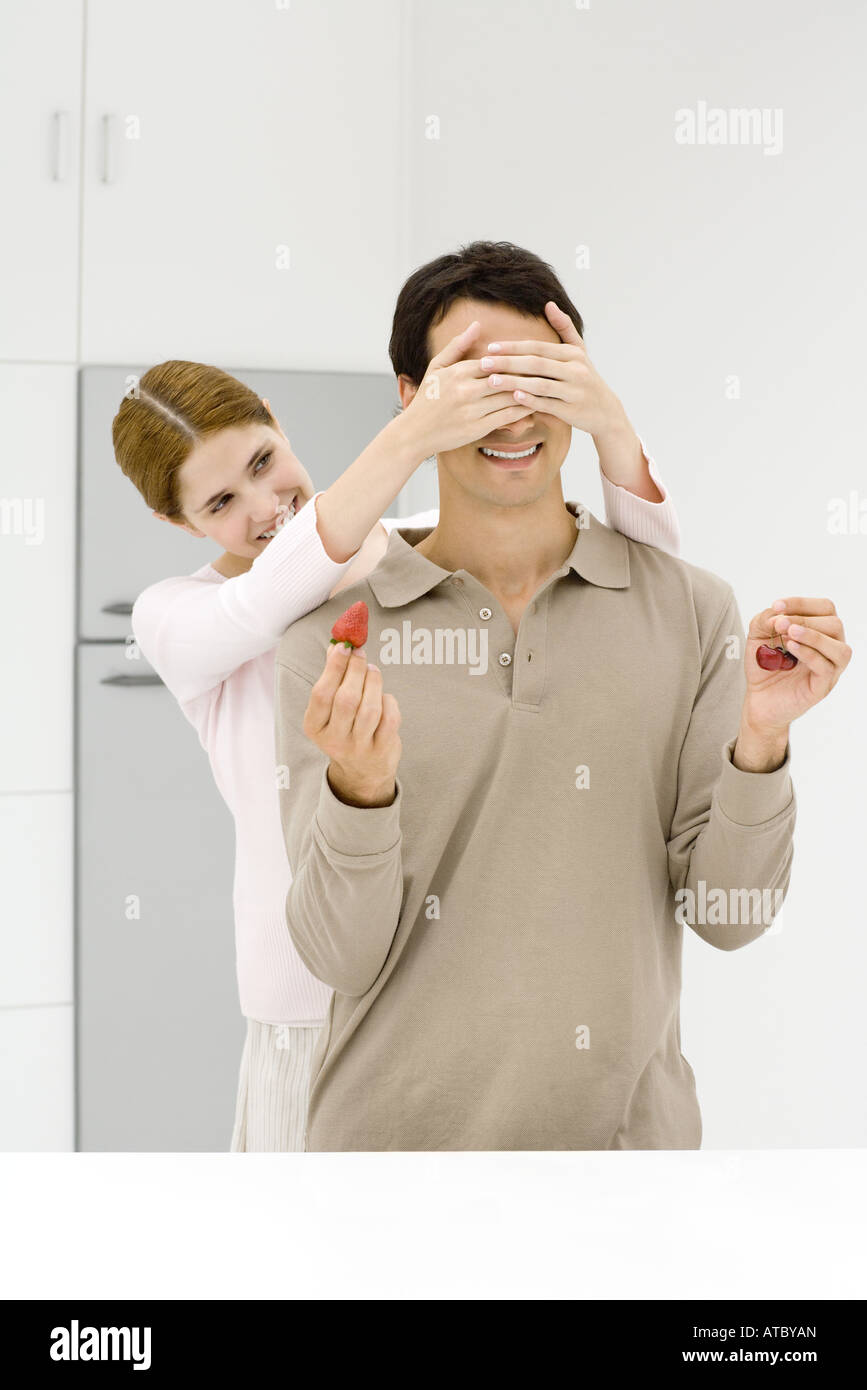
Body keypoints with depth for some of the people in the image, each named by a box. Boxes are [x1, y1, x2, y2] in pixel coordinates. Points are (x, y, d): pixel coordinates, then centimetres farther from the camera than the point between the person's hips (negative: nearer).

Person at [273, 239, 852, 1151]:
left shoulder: (692, 610, -2)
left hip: (626, 1120, 1)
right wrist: (361, 786, -26)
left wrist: (759, 739, -19)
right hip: (401, 1126, -1)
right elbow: (340, 956, -9)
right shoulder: (331, 636, -6)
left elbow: (728, 915, -4)